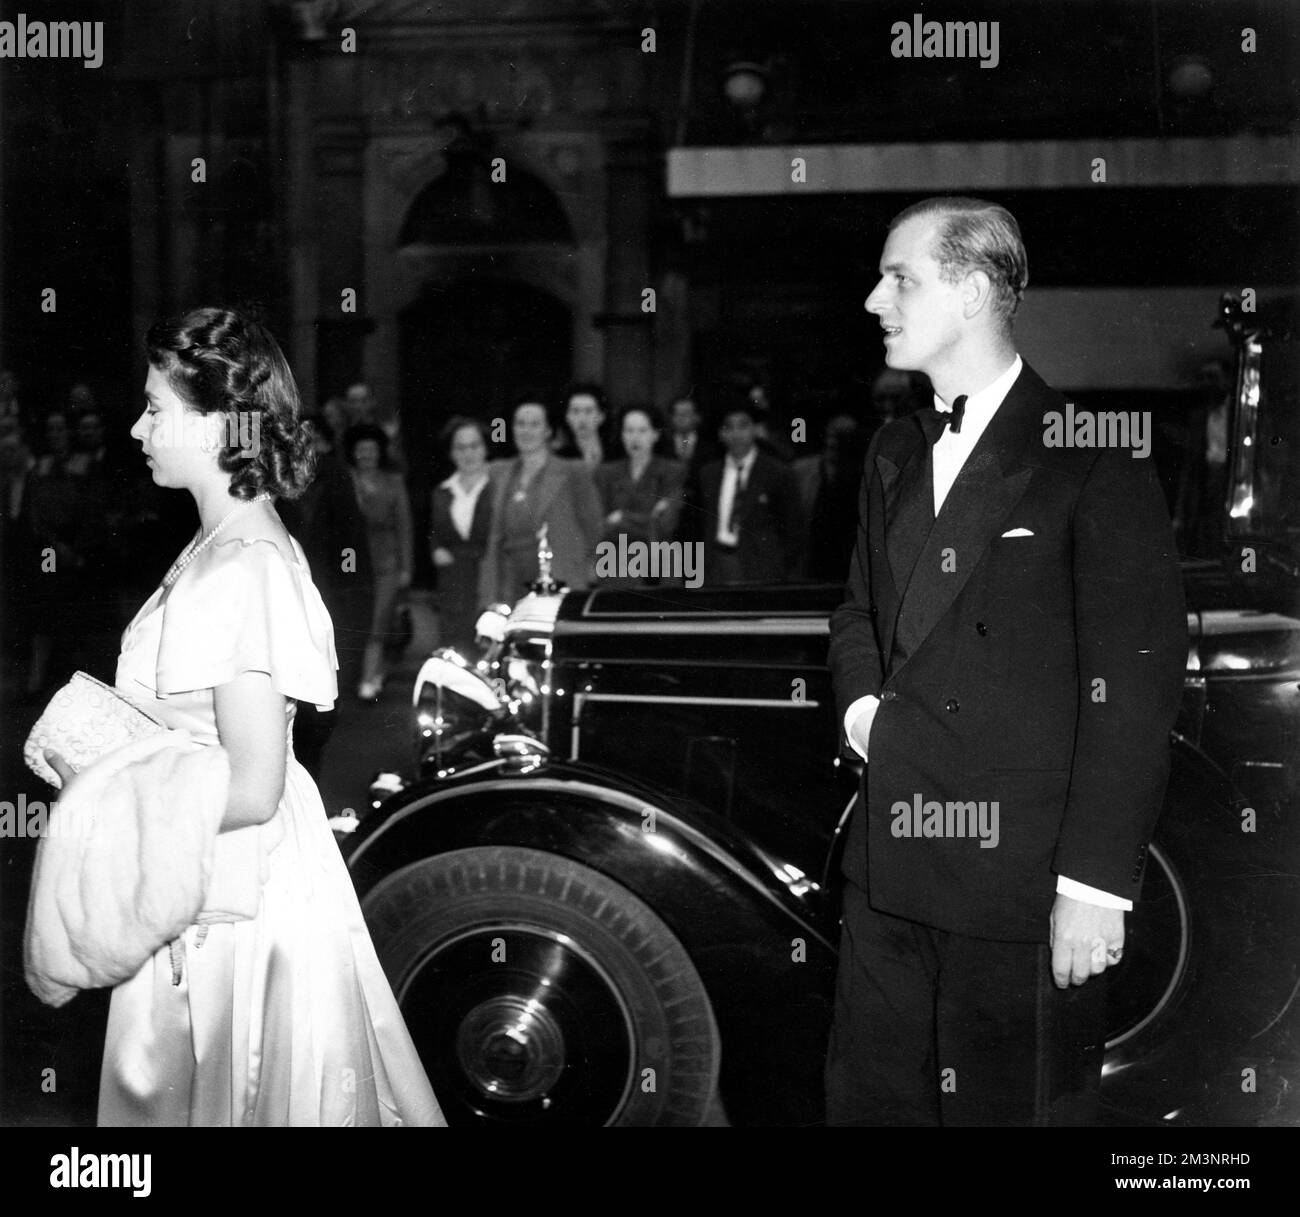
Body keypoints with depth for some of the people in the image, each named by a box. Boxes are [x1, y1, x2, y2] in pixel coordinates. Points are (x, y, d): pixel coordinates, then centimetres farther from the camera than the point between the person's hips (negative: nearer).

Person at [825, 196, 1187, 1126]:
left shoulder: (1094, 461, -10)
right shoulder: (894, 454, 14)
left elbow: (1136, 685, -12)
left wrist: (1097, 881, -15)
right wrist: (861, 695, 4)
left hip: (1024, 887, -6)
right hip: (889, 869, 7)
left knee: (1007, 1106, 6)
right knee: (868, 1100, 14)